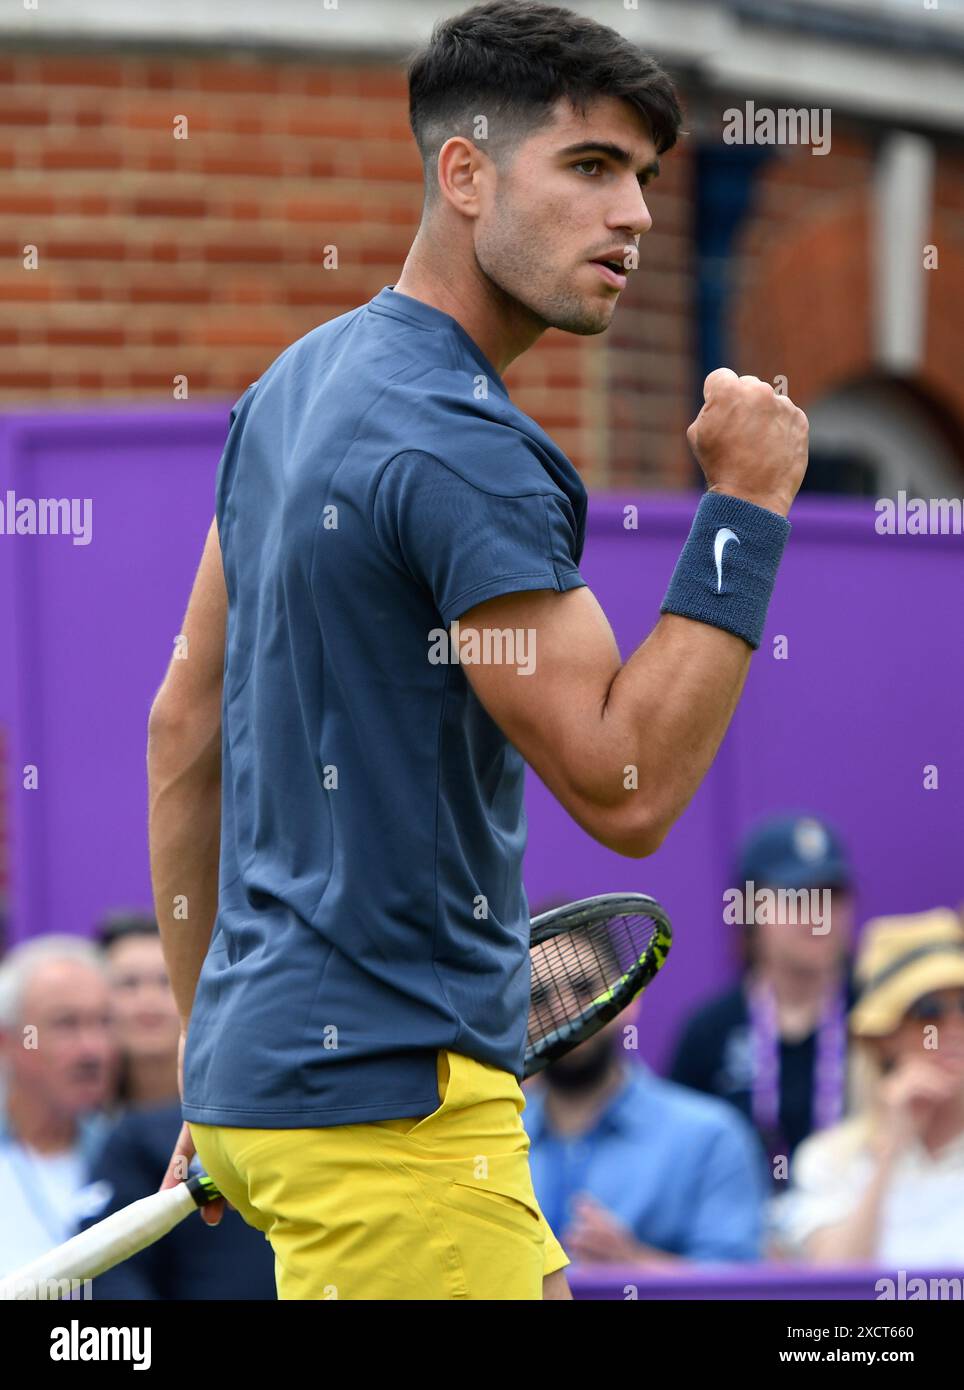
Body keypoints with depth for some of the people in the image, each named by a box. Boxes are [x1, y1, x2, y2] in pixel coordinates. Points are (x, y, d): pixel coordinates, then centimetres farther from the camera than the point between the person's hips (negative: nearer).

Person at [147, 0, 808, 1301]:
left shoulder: (295, 387, 12)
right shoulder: (460, 447, -17)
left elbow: (184, 730, 17)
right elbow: (625, 788, -19)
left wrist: (216, 1057, 22)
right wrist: (747, 506, -15)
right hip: (384, 1103, -10)